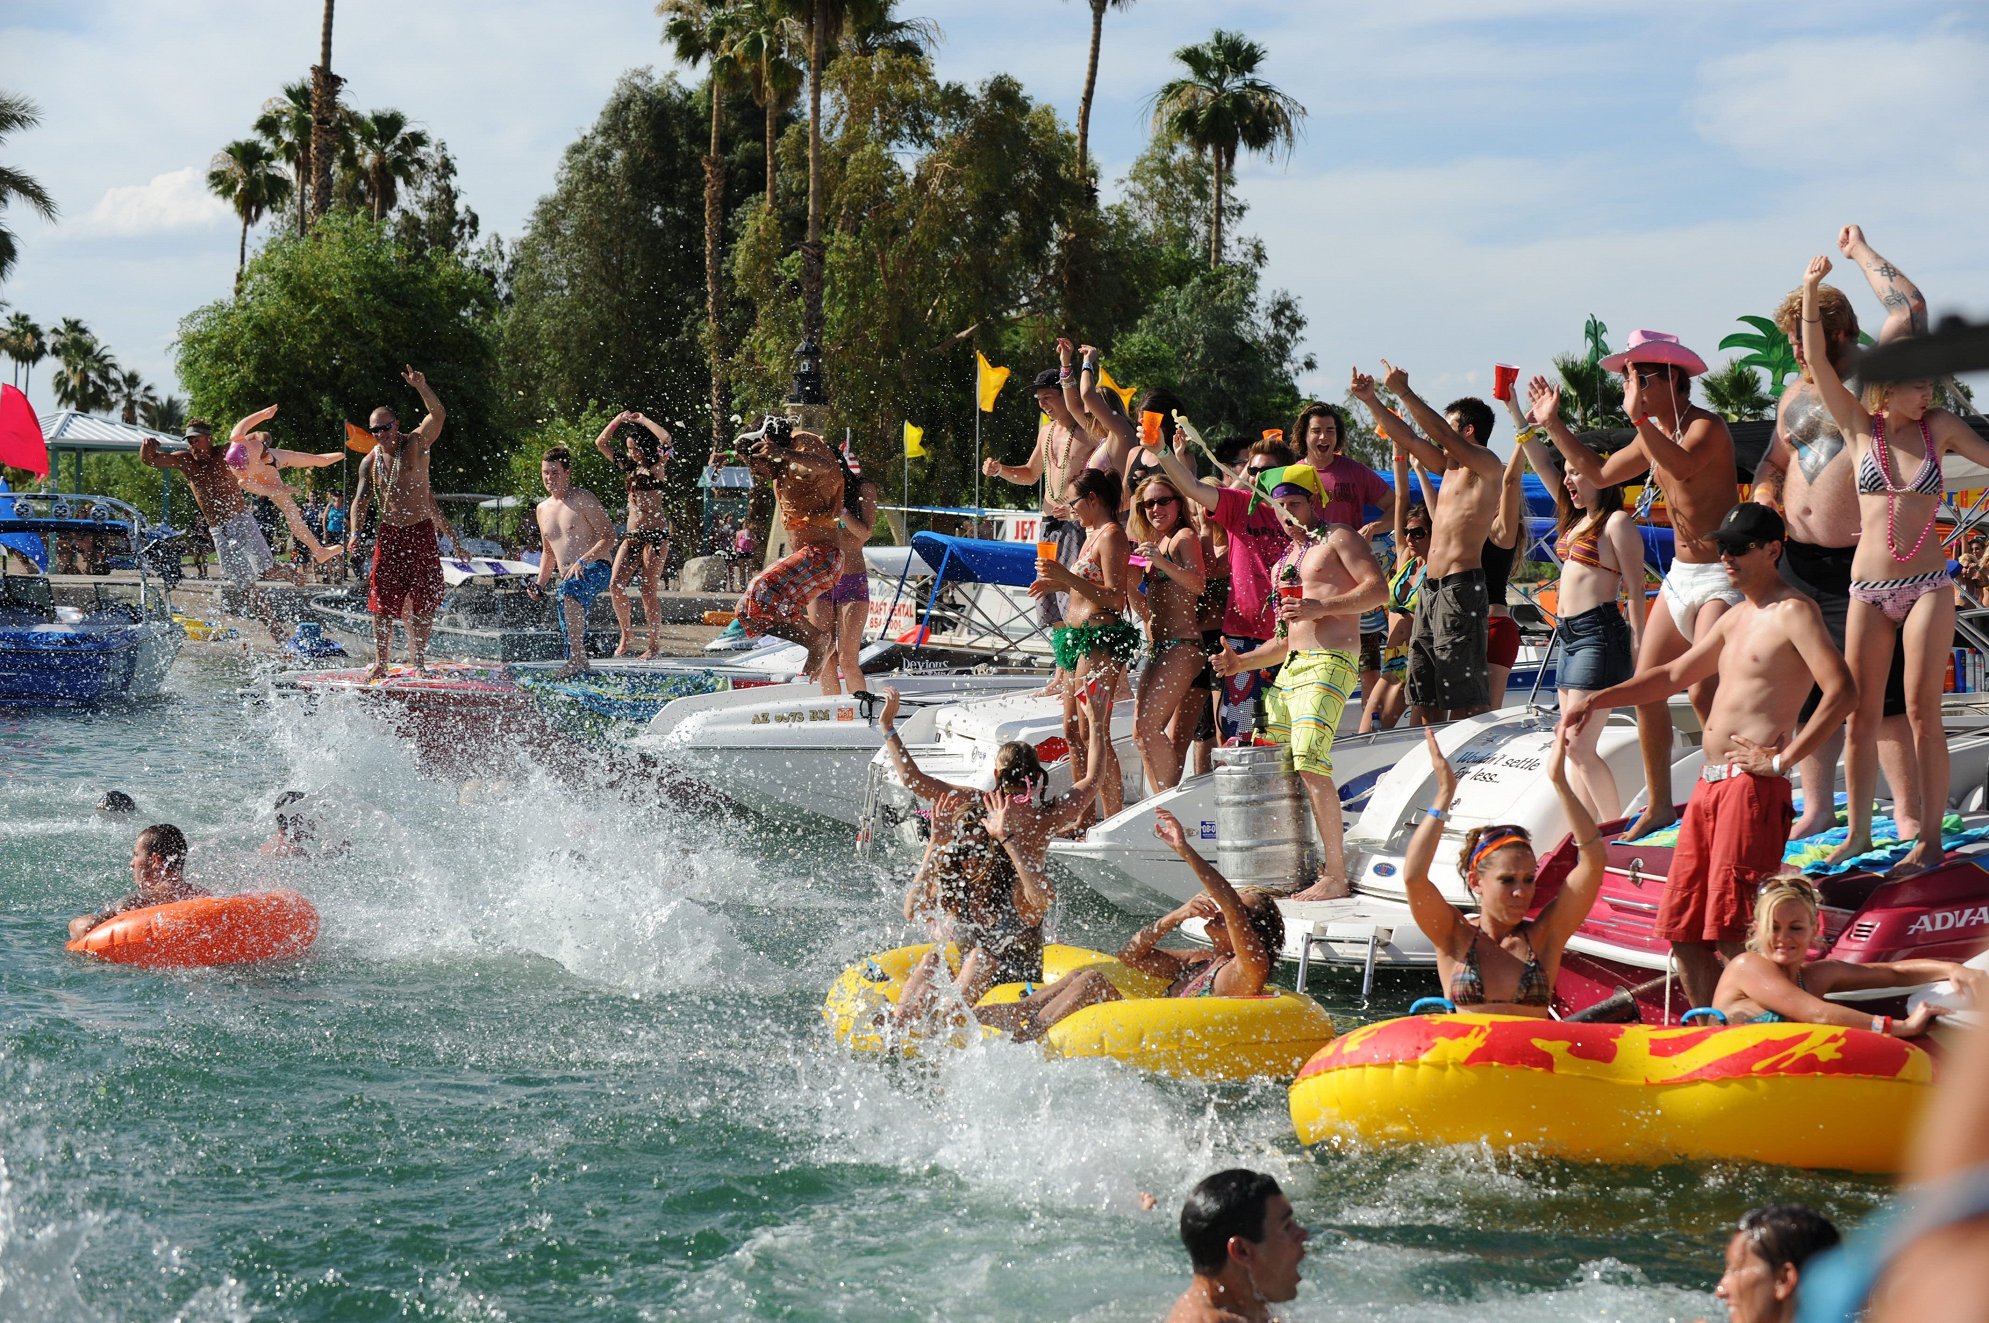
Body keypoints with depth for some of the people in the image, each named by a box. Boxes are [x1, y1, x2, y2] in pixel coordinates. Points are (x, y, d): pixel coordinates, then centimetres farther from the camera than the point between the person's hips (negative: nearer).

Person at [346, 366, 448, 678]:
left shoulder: (416, 444, -4)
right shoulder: (371, 461, 5)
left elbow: (437, 415, -19)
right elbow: (360, 499, 6)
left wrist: (421, 388, -35)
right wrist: (355, 532, -10)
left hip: (420, 532, -3)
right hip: (388, 534, 3)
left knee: (422, 602, -2)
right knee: (382, 603, 0)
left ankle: (419, 661, 5)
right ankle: (380, 664, 5)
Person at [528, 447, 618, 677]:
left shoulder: (583, 499, -4)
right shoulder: (543, 509, 19)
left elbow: (609, 538, -10)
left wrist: (582, 561, -22)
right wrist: (539, 584, 15)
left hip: (596, 570, -8)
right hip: (568, 580, 8)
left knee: (570, 589, -38)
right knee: (570, 638, 0)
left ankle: (578, 658, -43)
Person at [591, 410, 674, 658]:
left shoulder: (656, 468, -1)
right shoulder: (629, 467, 17)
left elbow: (666, 439, -19)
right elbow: (601, 443, 20)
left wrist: (642, 420, -6)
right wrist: (618, 420, 9)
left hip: (656, 534, -6)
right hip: (632, 535, 6)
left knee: (649, 590, -7)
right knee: (615, 584, -8)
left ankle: (655, 644, 0)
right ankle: (625, 636, 4)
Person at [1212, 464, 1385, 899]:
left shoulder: (1338, 538, 5)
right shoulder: (1283, 564, 28)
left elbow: (1378, 589, -8)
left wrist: (1321, 607, -17)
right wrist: (1241, 662, 15)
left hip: (1330, 663, -9)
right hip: (1290, 667, 9)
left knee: (1309, 762, -23)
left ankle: (1335, 876, -22)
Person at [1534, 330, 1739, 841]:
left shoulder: (1706, 426, -16)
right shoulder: (1652, 435, 10)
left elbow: (1683, 466, -38)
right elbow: (1600, 473, 23)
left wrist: (1638, 416, -44)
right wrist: (1553, 425, 19)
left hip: (1721, 577, -9)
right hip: (1680, 574, 9)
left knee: (1704, 691, -19)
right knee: (1646, 689, 6)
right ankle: (1659, 805, 15)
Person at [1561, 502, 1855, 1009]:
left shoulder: (1793, 612, -6)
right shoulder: (1735, 619, 22)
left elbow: (1841, 692, -19)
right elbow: (1675, 674, 33)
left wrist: (1783, 759, -17)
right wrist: (1596, 700, 25)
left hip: (1753, 786, -9)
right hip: (1709, 785, 10)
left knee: (1733, 936, -14)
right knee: (1683, 932, 8)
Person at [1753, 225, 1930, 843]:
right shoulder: (1795, 393, 17)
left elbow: (1910, 311, -17)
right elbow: (1776, 458, 30)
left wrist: (1861, 252, -7)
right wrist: (1763, 501, 10)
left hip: (1859, 561, -7)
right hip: (1798, 561, 7)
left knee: (1885, 694, -6)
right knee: (1810, 689, 10)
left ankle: (1906, 812, 0)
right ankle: (1817, 808, 19)